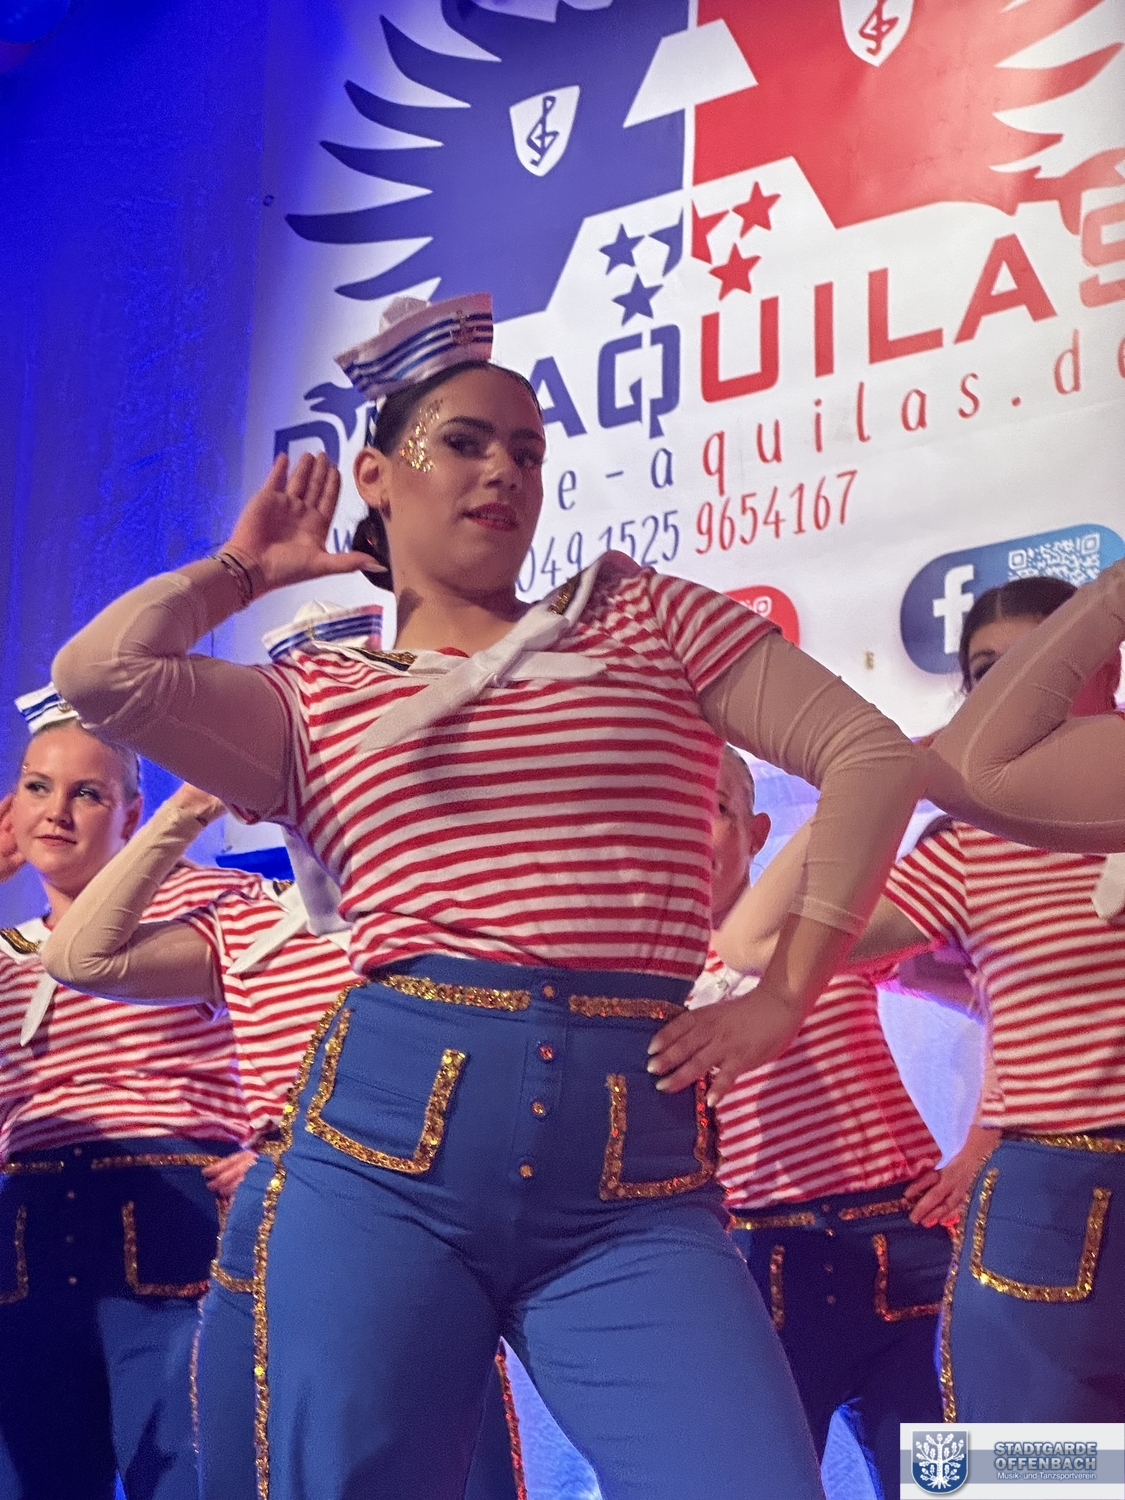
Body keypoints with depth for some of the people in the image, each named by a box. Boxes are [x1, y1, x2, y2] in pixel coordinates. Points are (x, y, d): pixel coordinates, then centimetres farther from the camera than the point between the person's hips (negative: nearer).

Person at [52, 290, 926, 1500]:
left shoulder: (640, 616, 17)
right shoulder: (313, 701, 14)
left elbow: (874, 757, 11)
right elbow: (97, 671, -3)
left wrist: (782, 998, 4)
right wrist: (242, 570, 17)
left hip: (632, 1177, 0)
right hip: (391, 1136, 0)